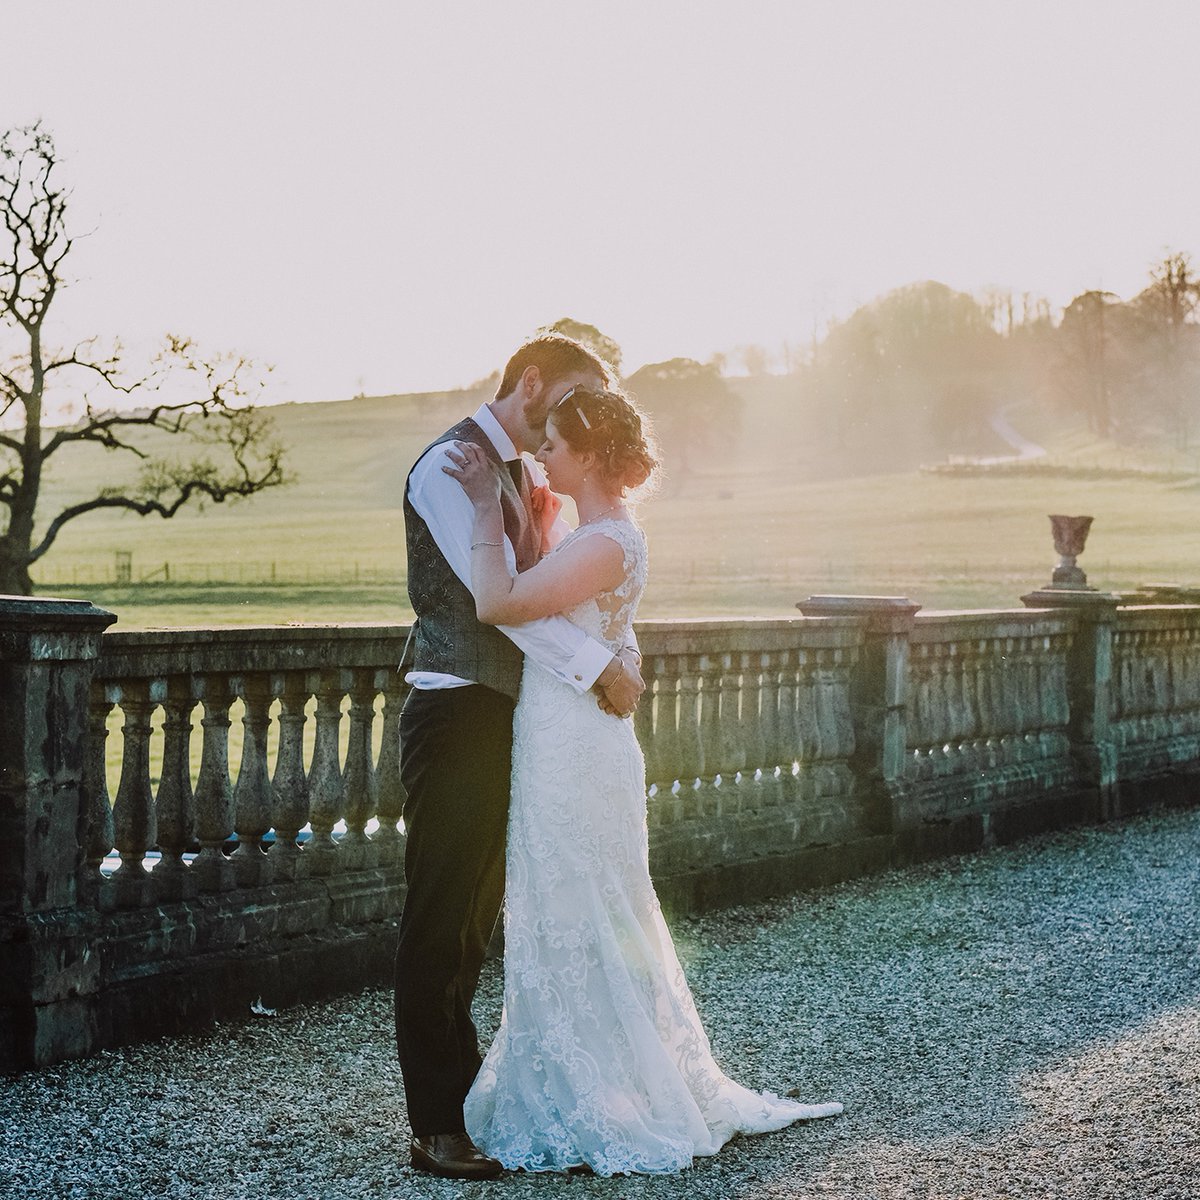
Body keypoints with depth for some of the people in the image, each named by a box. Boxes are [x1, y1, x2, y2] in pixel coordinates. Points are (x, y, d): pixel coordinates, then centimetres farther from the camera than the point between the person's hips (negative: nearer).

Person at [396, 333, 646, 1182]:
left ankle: (462, 1091, 23)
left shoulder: (531, 480, 18)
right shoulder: (452, 466, -11)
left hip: (509, 716, 9)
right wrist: (600, 666, -18)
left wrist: (623, 649, -5)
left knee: (477, 916, 14)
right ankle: (438, 1126, 1)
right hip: (457, 713, -9)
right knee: (440, 920, -4)